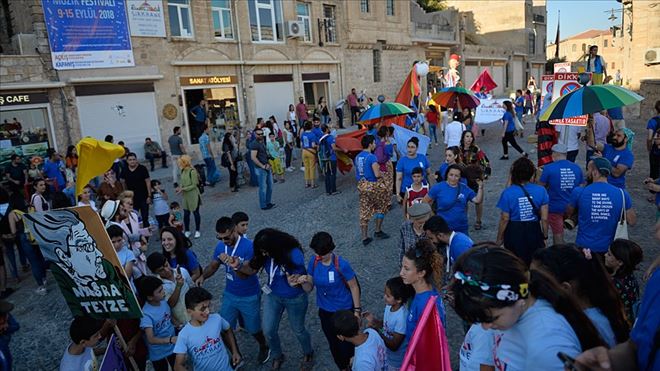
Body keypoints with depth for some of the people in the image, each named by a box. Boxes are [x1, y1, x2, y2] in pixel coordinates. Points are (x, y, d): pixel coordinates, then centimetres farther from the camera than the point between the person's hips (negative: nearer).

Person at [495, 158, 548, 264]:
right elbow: (544, 218, -5)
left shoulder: (507, 193, -15)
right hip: (534, 232, 2)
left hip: (514, 233, -2)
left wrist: (499, 239, 1)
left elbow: (504, 219, -11)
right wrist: (545, 236, 10)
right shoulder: (541, 191, -9)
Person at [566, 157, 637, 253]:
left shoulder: (579, 192, -14)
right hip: (608, 248, 2)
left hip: (584, 247, -1)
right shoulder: (622, 194, -10)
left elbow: (568, 214, 2)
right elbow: (632, 221, 1)